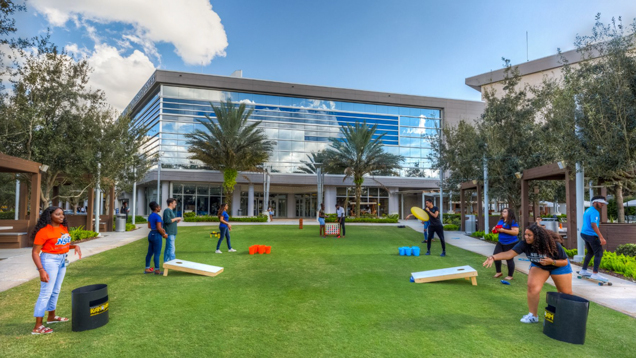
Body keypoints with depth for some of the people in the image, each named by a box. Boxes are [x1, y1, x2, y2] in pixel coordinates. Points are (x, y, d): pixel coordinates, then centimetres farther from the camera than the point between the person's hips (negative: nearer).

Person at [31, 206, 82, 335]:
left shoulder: (63, 228, 5)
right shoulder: (44, 230, -16)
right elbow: (35, 252, -16)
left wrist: (75, 246, -1)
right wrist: (41, 270, -22)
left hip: (62, 261, 7)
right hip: (49, 261, -7)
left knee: (56, 291, 19)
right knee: (46, 293, -6)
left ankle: (51, 317, 36)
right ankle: (37, 327, -1)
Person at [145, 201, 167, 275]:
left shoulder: (150, 216, 10)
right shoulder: (158, 216, -18)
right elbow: (159, 228, -21)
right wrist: (164, 234, -6)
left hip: (151, 235, 9)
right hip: (156, 236, -9)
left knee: (150, 252, 14)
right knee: (157, 253, -2)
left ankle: (147, 269, 20)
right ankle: (157, 270, 3)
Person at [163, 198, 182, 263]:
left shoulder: (171, 211, 20)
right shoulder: (167, 210, -10)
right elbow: (167, 220, -23)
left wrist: (177, 221, 8)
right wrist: (176, 218, -13)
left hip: (172, 233, 10)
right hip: (169, 233, -10)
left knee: (168, 248, 11)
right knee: (171, 248, -11)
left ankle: (166, 262, 15)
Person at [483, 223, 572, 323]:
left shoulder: (554, 245, -33)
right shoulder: (525, 244, -29)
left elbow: (565, 262, -21)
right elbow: (509, 253, -40)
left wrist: (552, 262, -41)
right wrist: (493, 257, -55)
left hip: (558, 266, -1)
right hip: (538, 266, 2)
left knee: (566, 293, 7)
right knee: (532, 286, -19)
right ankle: (532, 316, -6)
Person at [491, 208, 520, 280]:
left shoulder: (513, 222, -13)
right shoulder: (500, 221, 10)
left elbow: (516, 232, -23)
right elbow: (498, 229, 24)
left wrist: (503, 230, -24)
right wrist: (495, 229, -1)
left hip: (510, 244, -7)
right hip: (500, 242, 7)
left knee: (509, 259, 1)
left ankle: (510, 276, 16)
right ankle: (498, 272, 19)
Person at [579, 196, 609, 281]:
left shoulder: (587, 210, 15)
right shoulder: (594, 212, -16)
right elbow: (593, 225, -27)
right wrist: (601, 238, -31)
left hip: (584, 233, 10)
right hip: (591, 235, -10)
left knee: (590, 252, 19)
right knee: (599, 253, -5)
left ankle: (584, 270, 24)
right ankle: (595, 274, -6)